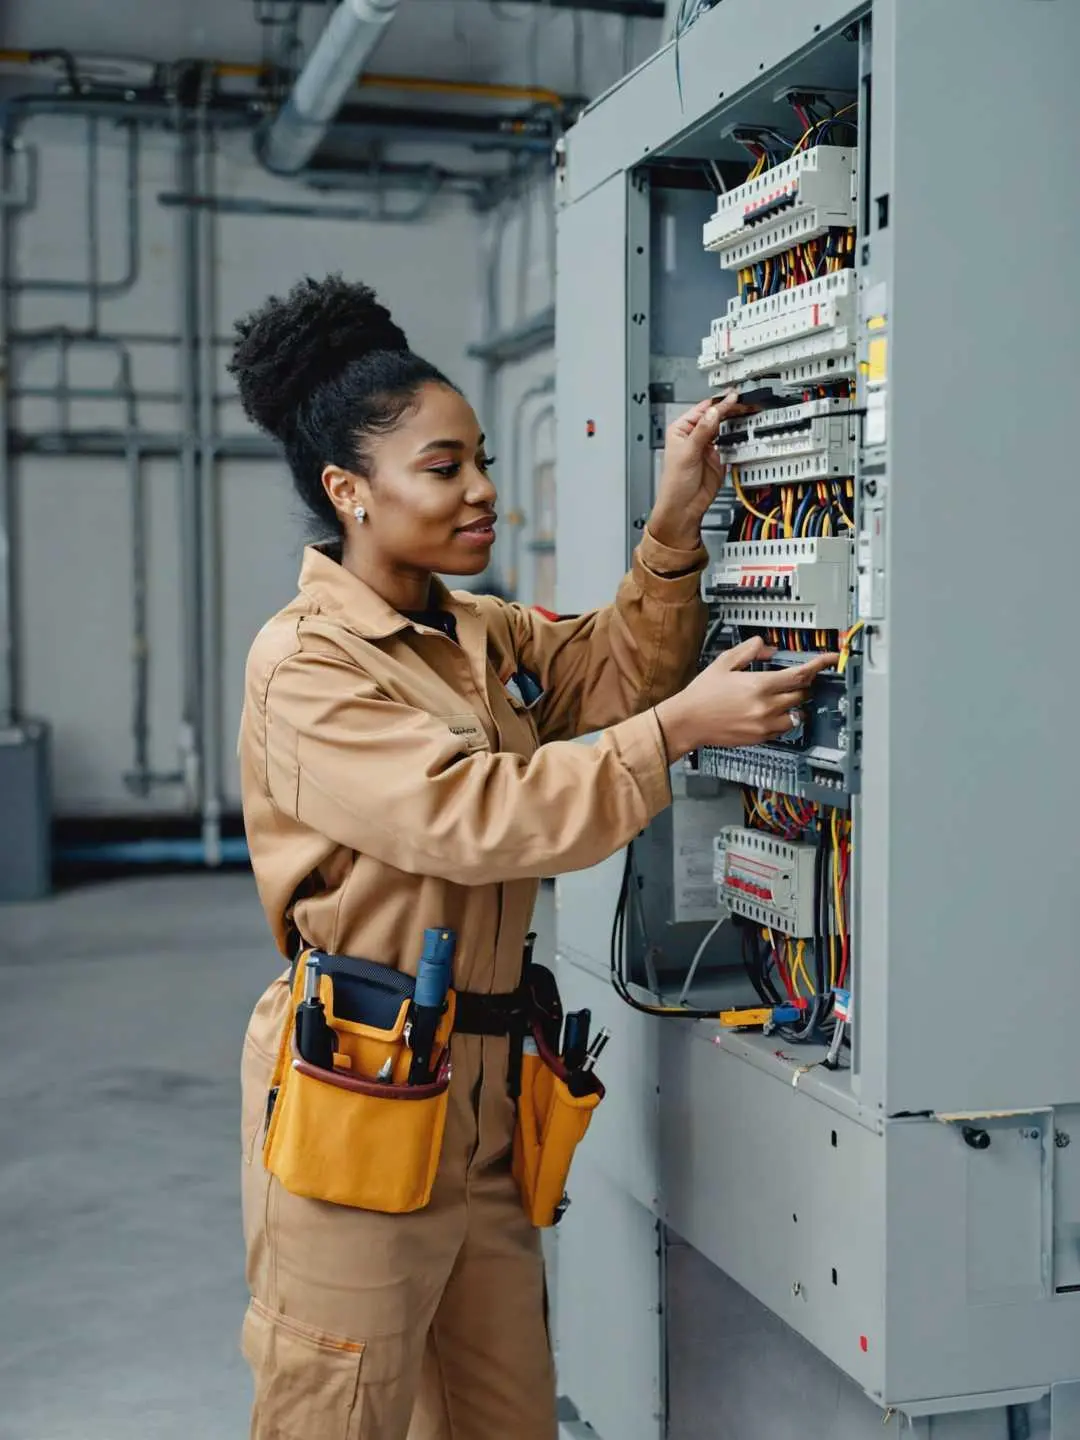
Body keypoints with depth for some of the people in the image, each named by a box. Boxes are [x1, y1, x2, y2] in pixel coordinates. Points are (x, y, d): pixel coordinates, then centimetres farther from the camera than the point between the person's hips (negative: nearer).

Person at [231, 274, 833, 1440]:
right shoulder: (306, 664, -15)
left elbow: (618, 668, 12)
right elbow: (478, 819, -24)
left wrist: (676, 524, -3)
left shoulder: (482, 637, 11)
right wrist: (680, 728, -23)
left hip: (480, 1101, 8)